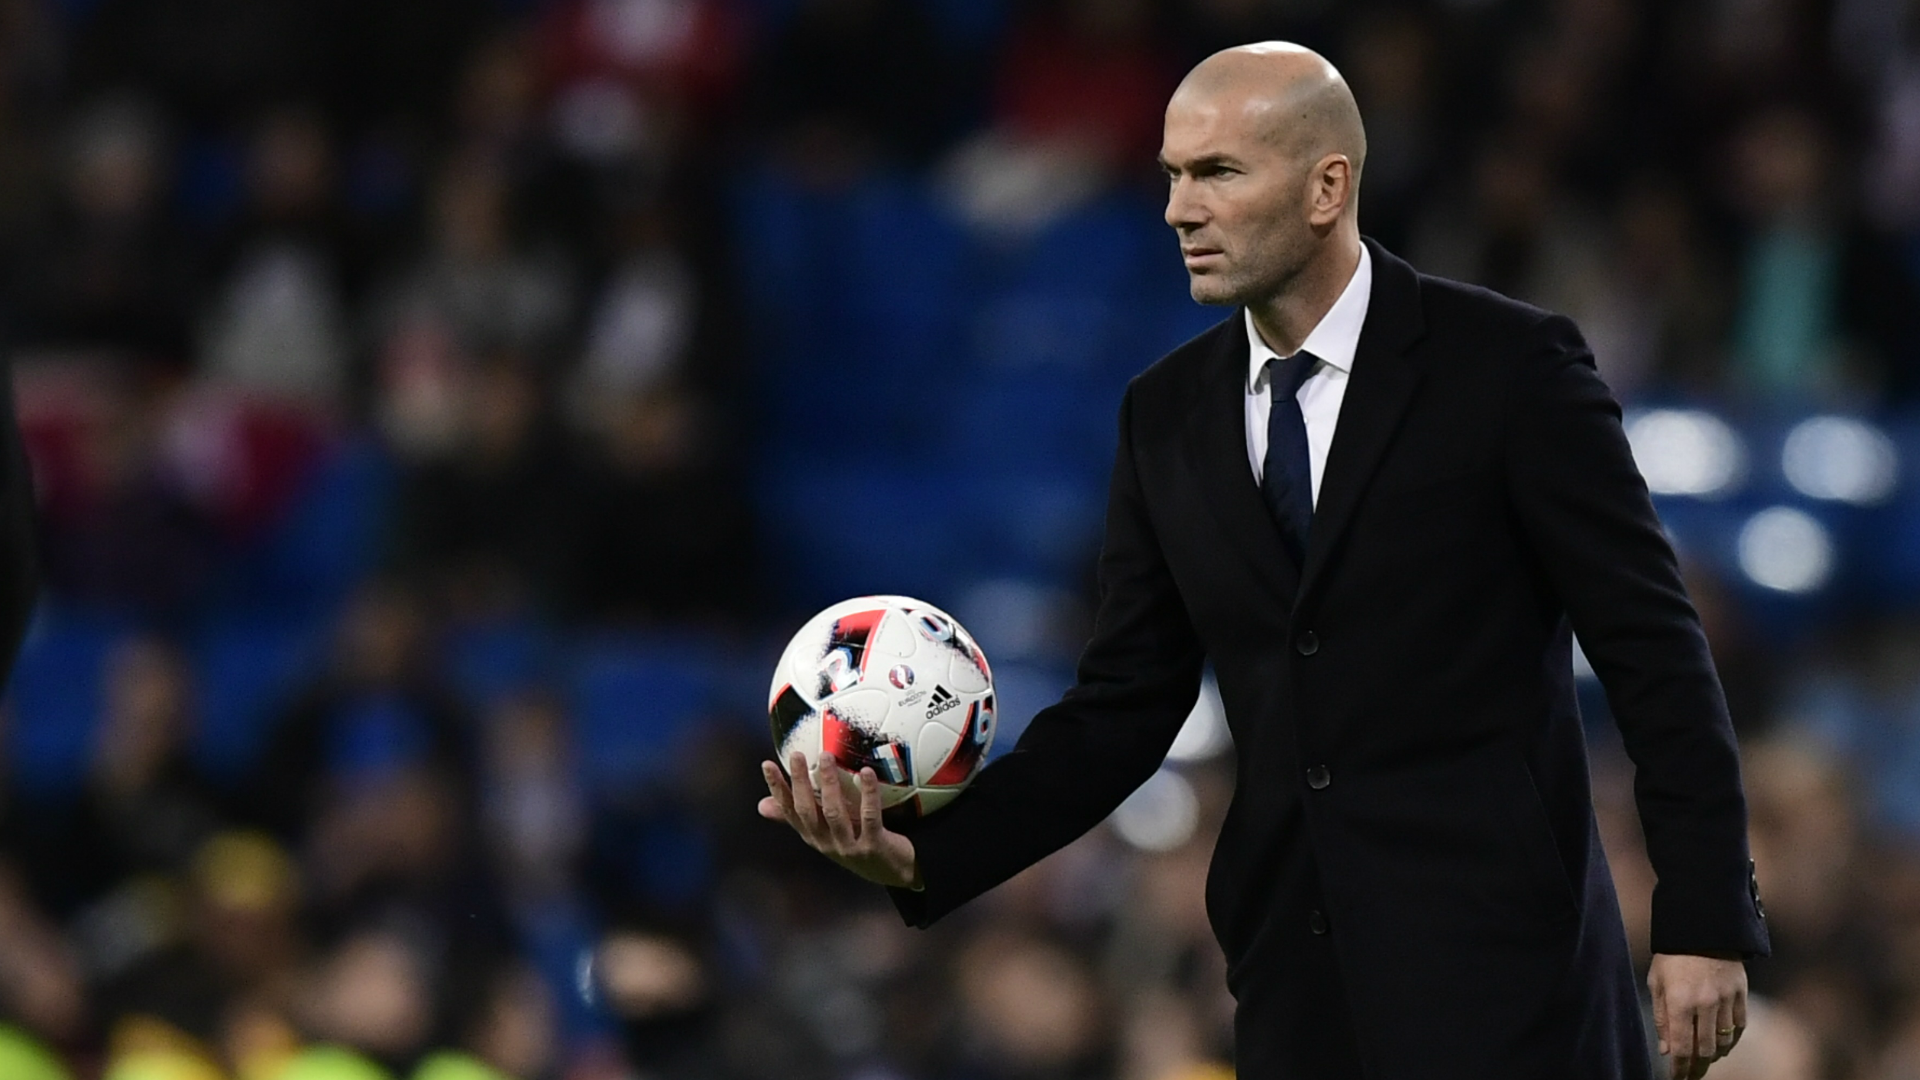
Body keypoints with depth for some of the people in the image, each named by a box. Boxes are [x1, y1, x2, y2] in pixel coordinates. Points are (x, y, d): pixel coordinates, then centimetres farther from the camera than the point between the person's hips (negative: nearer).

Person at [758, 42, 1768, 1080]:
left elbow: (1654, 652, -4)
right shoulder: (1168, 413, 10)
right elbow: (1123, 707, 10)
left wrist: (1706, 922, -9)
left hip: (1494, 956, -5)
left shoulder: (1508, 366, -5)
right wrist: (925, 855, -4)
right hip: (1296, 984, 5)